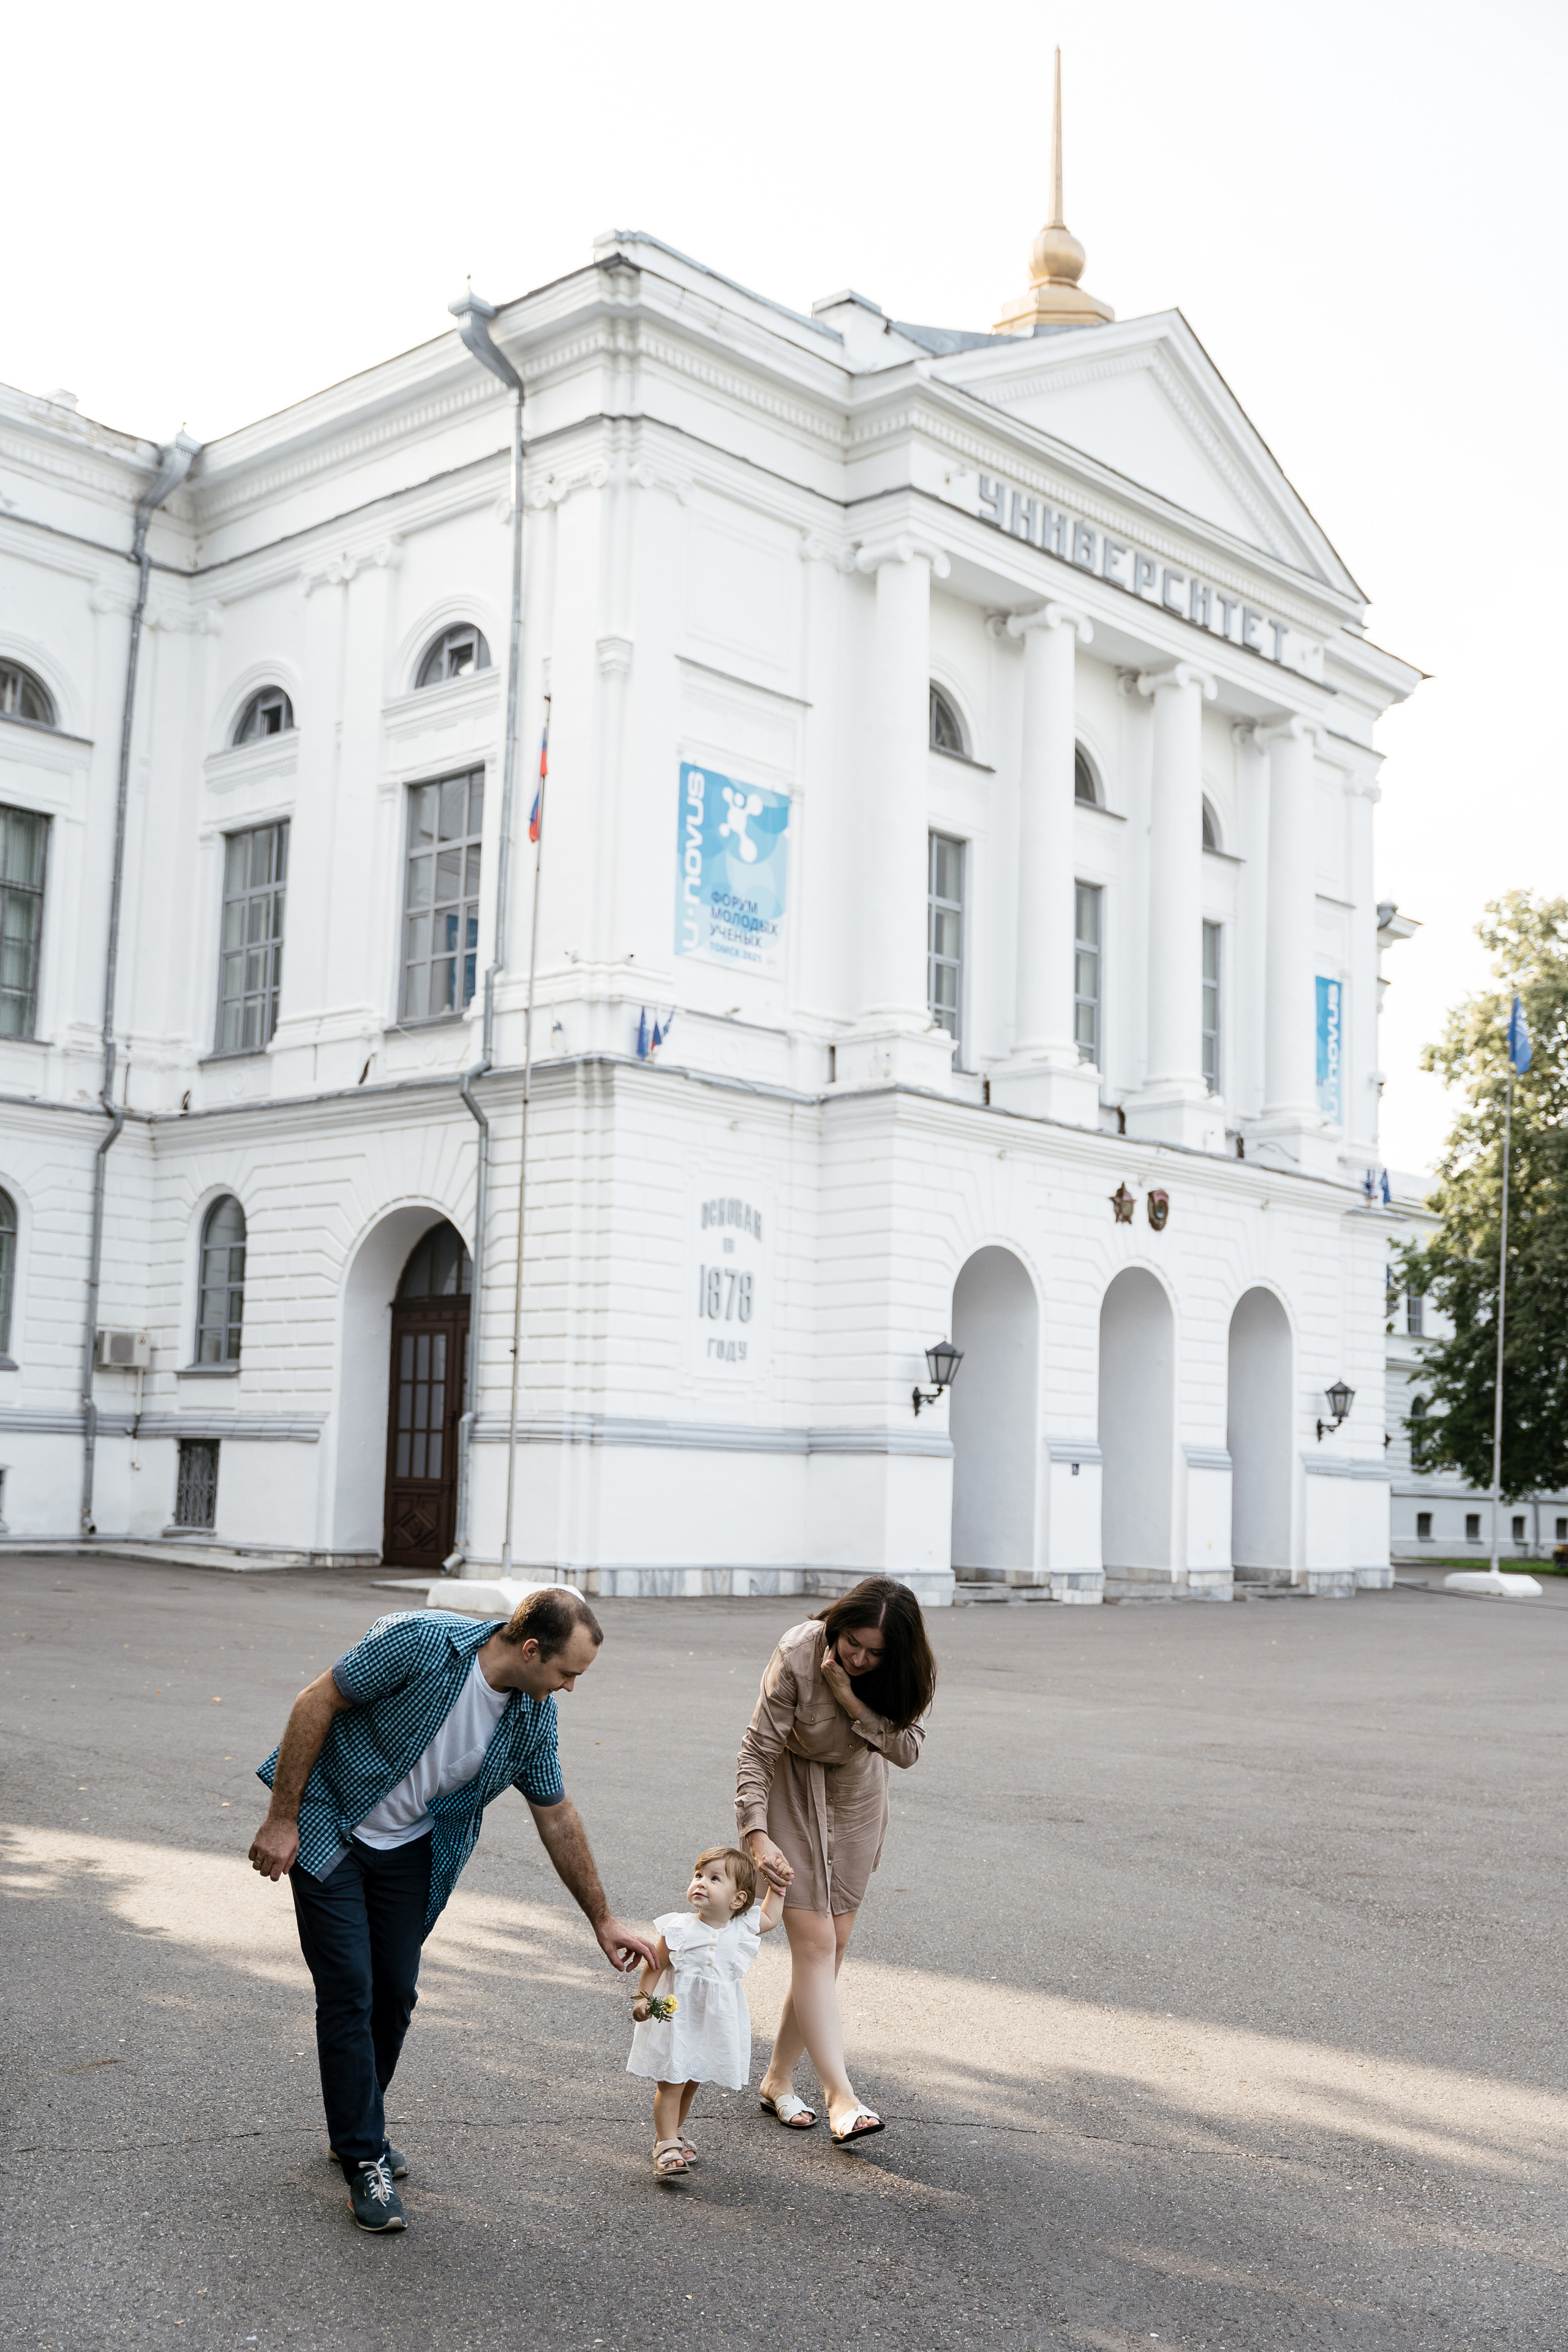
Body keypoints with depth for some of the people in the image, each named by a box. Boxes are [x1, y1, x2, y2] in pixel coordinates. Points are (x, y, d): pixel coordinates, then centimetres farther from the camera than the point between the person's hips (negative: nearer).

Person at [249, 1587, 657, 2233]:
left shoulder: (534, 1717, -10)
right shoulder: (420, 1642, -29)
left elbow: (557, 1817, 2)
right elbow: (316, 1702, -22)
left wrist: (602, 1920, 7)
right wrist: (281, 1819, -20)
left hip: (409, 1850, 5)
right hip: (327, 1828, -5)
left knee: (395, 1993, 7)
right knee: (348, 1990, -8)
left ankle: (357, 2127, 29)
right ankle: (364, 2162, 3)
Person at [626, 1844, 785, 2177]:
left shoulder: (742, 1929, -5)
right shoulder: (679, 1929, -15)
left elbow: (770, 1919, 14)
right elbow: (655, 1965, -8)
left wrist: (777, 1885, 9)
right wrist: (644, 1998, -18)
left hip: (717, 2021, 4)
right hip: (677, 2015, -4)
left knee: (692, 2080, 19)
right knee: (671, 2082, -6)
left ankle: (675, 2131, 38)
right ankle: (666, 2145, 1)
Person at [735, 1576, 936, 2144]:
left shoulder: (908, 1671, -20)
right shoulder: (798, 1655, -30)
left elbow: (906, 1747, -27)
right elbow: (757, 1749, -26)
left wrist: (849, 1697, -38)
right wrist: (757, 1835, -35)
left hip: (857, 1789, 4)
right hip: (792, 1785, -4)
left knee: (835, 1939, 5)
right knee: (814, 1940, -12)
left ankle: (778, 2079, 18)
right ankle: (840, 2096, -12)